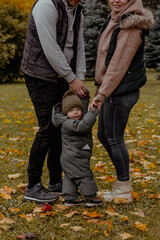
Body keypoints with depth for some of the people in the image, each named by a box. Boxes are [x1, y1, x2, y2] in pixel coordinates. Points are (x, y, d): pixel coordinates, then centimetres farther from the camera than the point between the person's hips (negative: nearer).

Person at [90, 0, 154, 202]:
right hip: (113, 89, 10)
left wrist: (102, 94, -21)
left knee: (114, 139, -2)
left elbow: (119, 64, -22)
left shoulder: (131, 26, -18)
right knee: (103, 135, 17)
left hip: (122, 91, -10)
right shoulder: (115, 20, 12)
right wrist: (100, 90, 18)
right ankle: (122, 178, 30)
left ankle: (124, 189, 12)